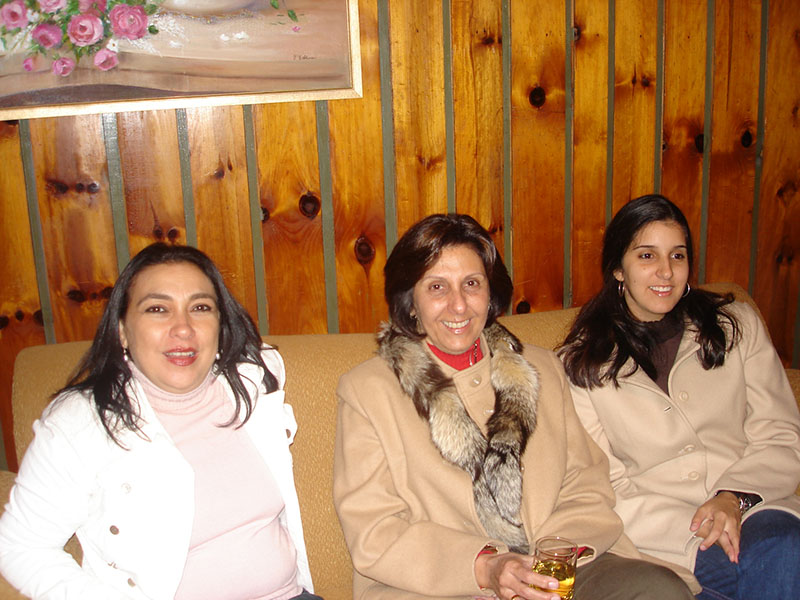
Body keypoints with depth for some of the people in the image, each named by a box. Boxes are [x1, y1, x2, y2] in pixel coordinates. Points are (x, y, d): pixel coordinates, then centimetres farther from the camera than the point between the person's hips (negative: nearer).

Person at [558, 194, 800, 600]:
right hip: (658, 536, -3)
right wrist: (695, 532, -16)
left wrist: (734, 497, -12)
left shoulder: (738, 326, 13)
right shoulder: (581, 365, 5)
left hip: (752, 509, 3)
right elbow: (601, 489, -1)